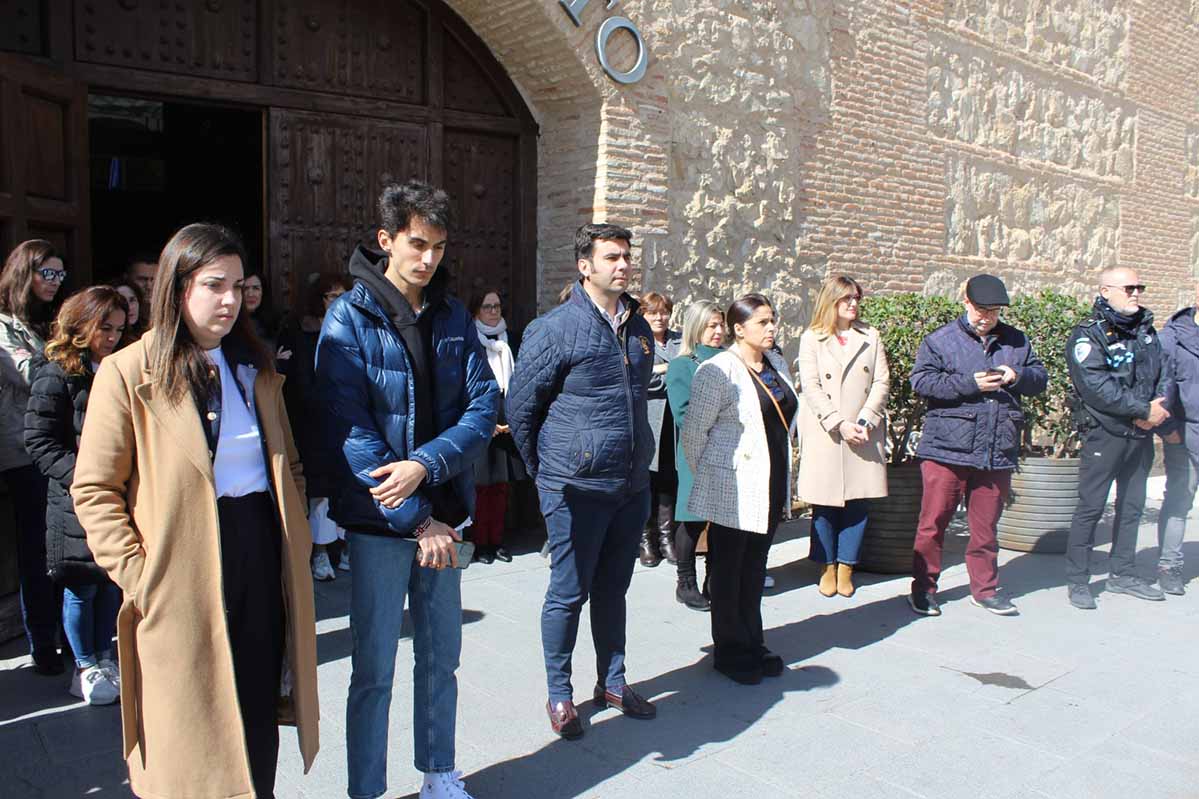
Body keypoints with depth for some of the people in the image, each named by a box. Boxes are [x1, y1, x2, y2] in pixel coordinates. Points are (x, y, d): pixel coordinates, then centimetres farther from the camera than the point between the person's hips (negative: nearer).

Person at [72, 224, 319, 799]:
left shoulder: (256, 367, 12)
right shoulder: (128, 373, -5)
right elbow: (93, 490, -5)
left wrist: (297, 533, 9)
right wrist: (136, 574, -12)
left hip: (264, 555, 5)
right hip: (184, 576, -4)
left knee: (260, 714, 11)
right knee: (192, 729, 7)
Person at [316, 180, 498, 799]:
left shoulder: (454, 317, 5)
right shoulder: (350, 318, -8)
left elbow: (484, 405, -3)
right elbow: (350, 432, -15)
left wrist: (426, 464, -20)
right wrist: (416, 520, -16)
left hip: (442, 514, 4)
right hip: (378, 521, -4)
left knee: (441, 658, 16)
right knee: (374, 670, 6)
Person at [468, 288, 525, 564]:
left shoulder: (513, 340, 12)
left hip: (509, 424, 4)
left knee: (501, 485, 8)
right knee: (481, 485, -3)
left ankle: (496, 540, 18)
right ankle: (480, 542, 8)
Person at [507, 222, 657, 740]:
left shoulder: (639, 328, 9)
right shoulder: (555, 329, -10)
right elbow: (520, 406, -5)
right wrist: (546, 470, 2)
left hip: (632, 486, 6)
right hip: (576, 489, -6)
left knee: (613, 589, 18)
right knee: (568, 594, 5)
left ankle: (612, 682, 32)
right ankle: (559, 695, 21)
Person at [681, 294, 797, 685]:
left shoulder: (777, 364, 10)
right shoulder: (718, 370, -14)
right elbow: (693, 432, -11)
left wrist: (784, 482, 18)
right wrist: (706, 477, 0)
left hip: (771, 487, 7)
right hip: (732, 489, -7)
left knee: (755, 568, 16)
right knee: (727, 570, 6)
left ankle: (753, 645, 27)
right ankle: (729, 652, 18)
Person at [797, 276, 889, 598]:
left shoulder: (870, 337, 11)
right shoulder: (811, 339, 3)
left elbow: (882, 382, 5)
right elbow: (811, 387, -5)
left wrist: (865, 421, -8)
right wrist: (840, 424, -13)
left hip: (863, 435, 2)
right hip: (824, 435, -2)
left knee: (858, 500, 2)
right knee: (825, 503, 1)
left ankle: (846, 566, 14)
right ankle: (828, 566, 15)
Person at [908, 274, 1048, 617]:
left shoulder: (1016, 340, 14)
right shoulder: (940, 340, 0)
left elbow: (1040, 377, 18)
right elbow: (921, 380, -10)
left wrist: (1018, 376, -4)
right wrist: (970, 384, -16)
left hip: (997, 452, 4)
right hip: (947, 448, -4)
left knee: (986, 524, 13)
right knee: (934, 520, 0)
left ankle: (984, 588, 27)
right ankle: (923, 588, 12)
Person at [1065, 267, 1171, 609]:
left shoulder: (1146, 330, 12)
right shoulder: (1089, 336, -11)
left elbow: (1163, 374, 12)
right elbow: (1097, 389, -20)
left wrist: (1158, 407, -7)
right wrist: (1145, 410, -18)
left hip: (1141, 436, 7)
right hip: (1105, 434, -7)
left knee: (1132, 506, 14)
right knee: (1090, 507, -4)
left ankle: (1122, 574, 26)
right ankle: (1077, 581, 4)